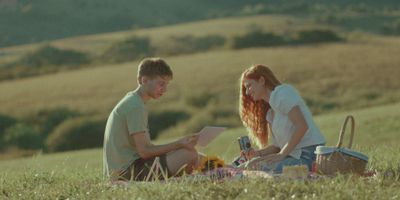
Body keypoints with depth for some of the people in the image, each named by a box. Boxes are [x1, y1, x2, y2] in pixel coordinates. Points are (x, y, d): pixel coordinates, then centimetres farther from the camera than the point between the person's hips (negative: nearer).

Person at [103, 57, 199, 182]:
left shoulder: (131, 100, 17)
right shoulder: (136, 107, -14)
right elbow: (144, 151, -19)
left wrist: (178, 144, 8)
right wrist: (178, 145, -17)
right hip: (128, 172, -10)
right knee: (189, 154, -16)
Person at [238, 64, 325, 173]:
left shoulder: (282, 93, -5)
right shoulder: (269, 112, 24)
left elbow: (302, 126, -16)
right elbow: (277, 145, 17)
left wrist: (281, 154, -19)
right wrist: (258, 153, -2)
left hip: (309, 154, -9)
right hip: (295, 155, 9)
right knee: (250, 164, -3)